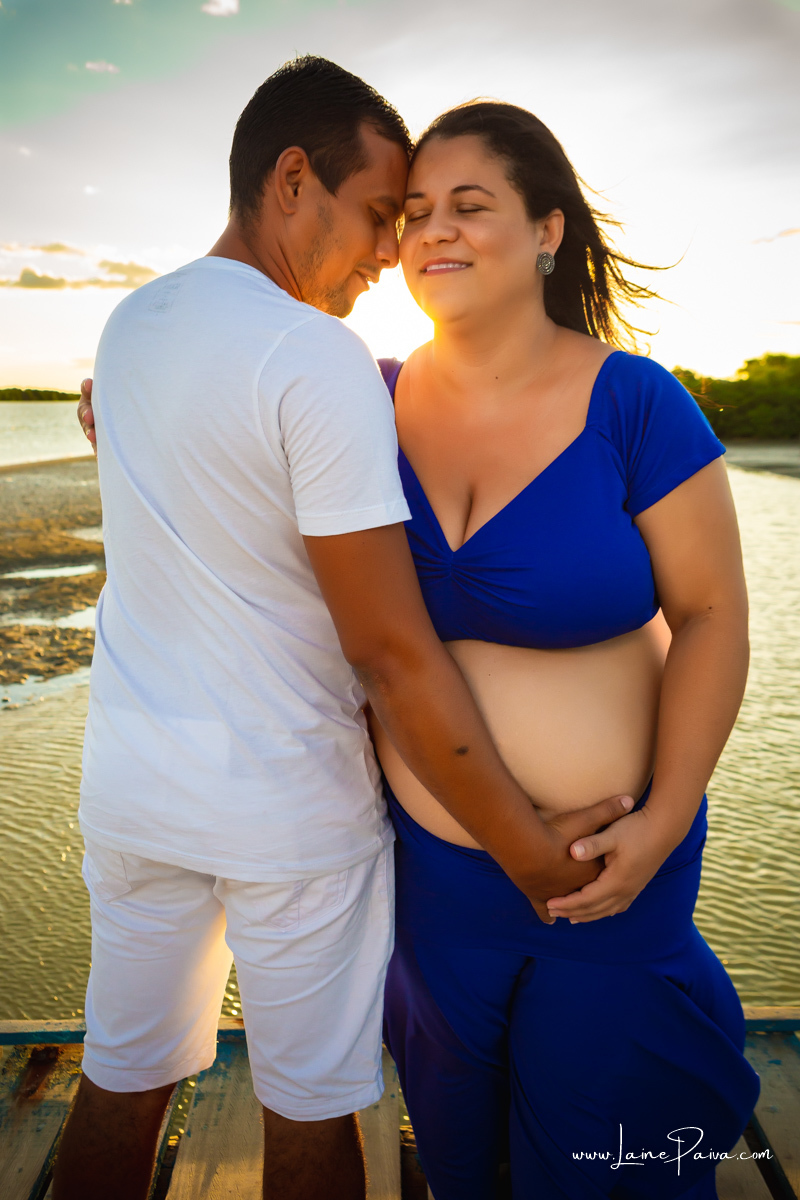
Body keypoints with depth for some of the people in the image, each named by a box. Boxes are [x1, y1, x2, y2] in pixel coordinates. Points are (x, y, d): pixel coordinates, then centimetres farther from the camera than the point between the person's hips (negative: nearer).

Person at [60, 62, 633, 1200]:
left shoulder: (127, 325, 4)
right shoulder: (321, 359, -20)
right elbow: (390, 651, -23)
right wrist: (526, 846, -14)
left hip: (130, 786, 7)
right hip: (290, 809, -6)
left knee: (120, 1085, 23)